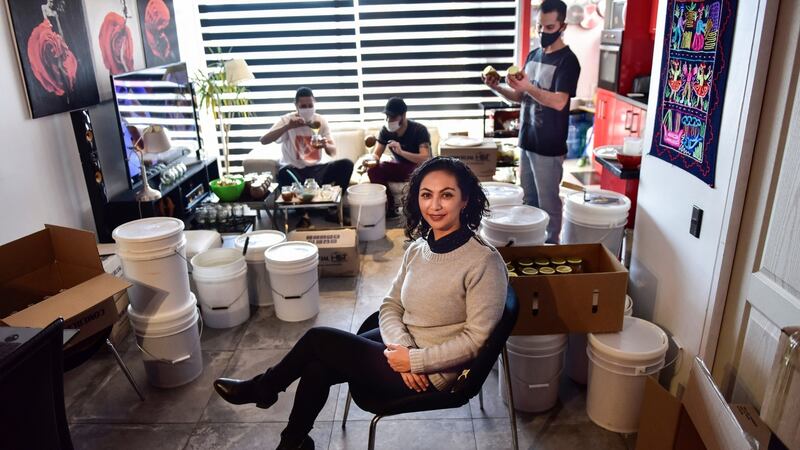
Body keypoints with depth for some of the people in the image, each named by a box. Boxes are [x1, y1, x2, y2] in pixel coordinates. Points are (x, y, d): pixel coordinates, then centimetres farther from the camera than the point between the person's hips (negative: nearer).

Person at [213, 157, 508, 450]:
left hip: (431, 374, -6)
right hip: (402, 350, 6)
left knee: (318, 339, -7)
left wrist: (414, 360, -19)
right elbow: (391, 306, 5)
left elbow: (476, 339, -19)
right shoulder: (417, 248, 1)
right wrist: (401, 346, -15)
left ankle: (263, 389, 21)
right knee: (317, 367, -11)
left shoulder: (484, 262, -20)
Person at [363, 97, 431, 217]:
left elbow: (426, 159, -32)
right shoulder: (386, 130, -6)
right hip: (399, 167, 5)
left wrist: (401, 152, -45)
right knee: (373, 170, -21)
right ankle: (389, 208, -10)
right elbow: (376, 154, -6)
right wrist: (372, 161, -32)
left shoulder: (419, 130, -22)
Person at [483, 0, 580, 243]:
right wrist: (497, 88, -3)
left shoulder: (568, 61, -11)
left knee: (547, 203, 3)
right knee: (528, 200, 16)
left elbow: (559, 102, -23)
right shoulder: (533, 55, 12)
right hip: (527, 140, 7)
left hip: (549, 146, -7)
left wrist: (528, 87, -35)